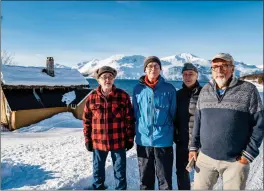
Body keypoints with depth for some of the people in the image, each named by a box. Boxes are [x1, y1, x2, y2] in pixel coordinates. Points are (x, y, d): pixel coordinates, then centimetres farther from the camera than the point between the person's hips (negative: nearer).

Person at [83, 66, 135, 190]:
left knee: (120, 172, 14)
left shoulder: (123, 96, -6)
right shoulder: (92, 97, -2)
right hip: (98, 142, 2)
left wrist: (130, 138, -3)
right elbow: (86, 120, 4)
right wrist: (87, 139, 3)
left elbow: (130, 119, -3)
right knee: (98, 172, 19)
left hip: (118, 141, -1)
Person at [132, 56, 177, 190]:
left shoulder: (169, 89, -3)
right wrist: (139, 130, 8)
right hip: (143, 140, 2)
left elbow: (173, 114, 3)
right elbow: (135, 113, 9)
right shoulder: (138, 89, 2)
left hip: (164, 140, -1)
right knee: (145, 179, 18)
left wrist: (169, 131, 4)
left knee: (165, 180, 11)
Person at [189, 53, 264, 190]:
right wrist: (194, 146, 7)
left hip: (236, 161, -3)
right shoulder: (205, 91, 4)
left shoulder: (248, 90, -7)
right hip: (205, 157, 3)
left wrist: (249, 153, -8)